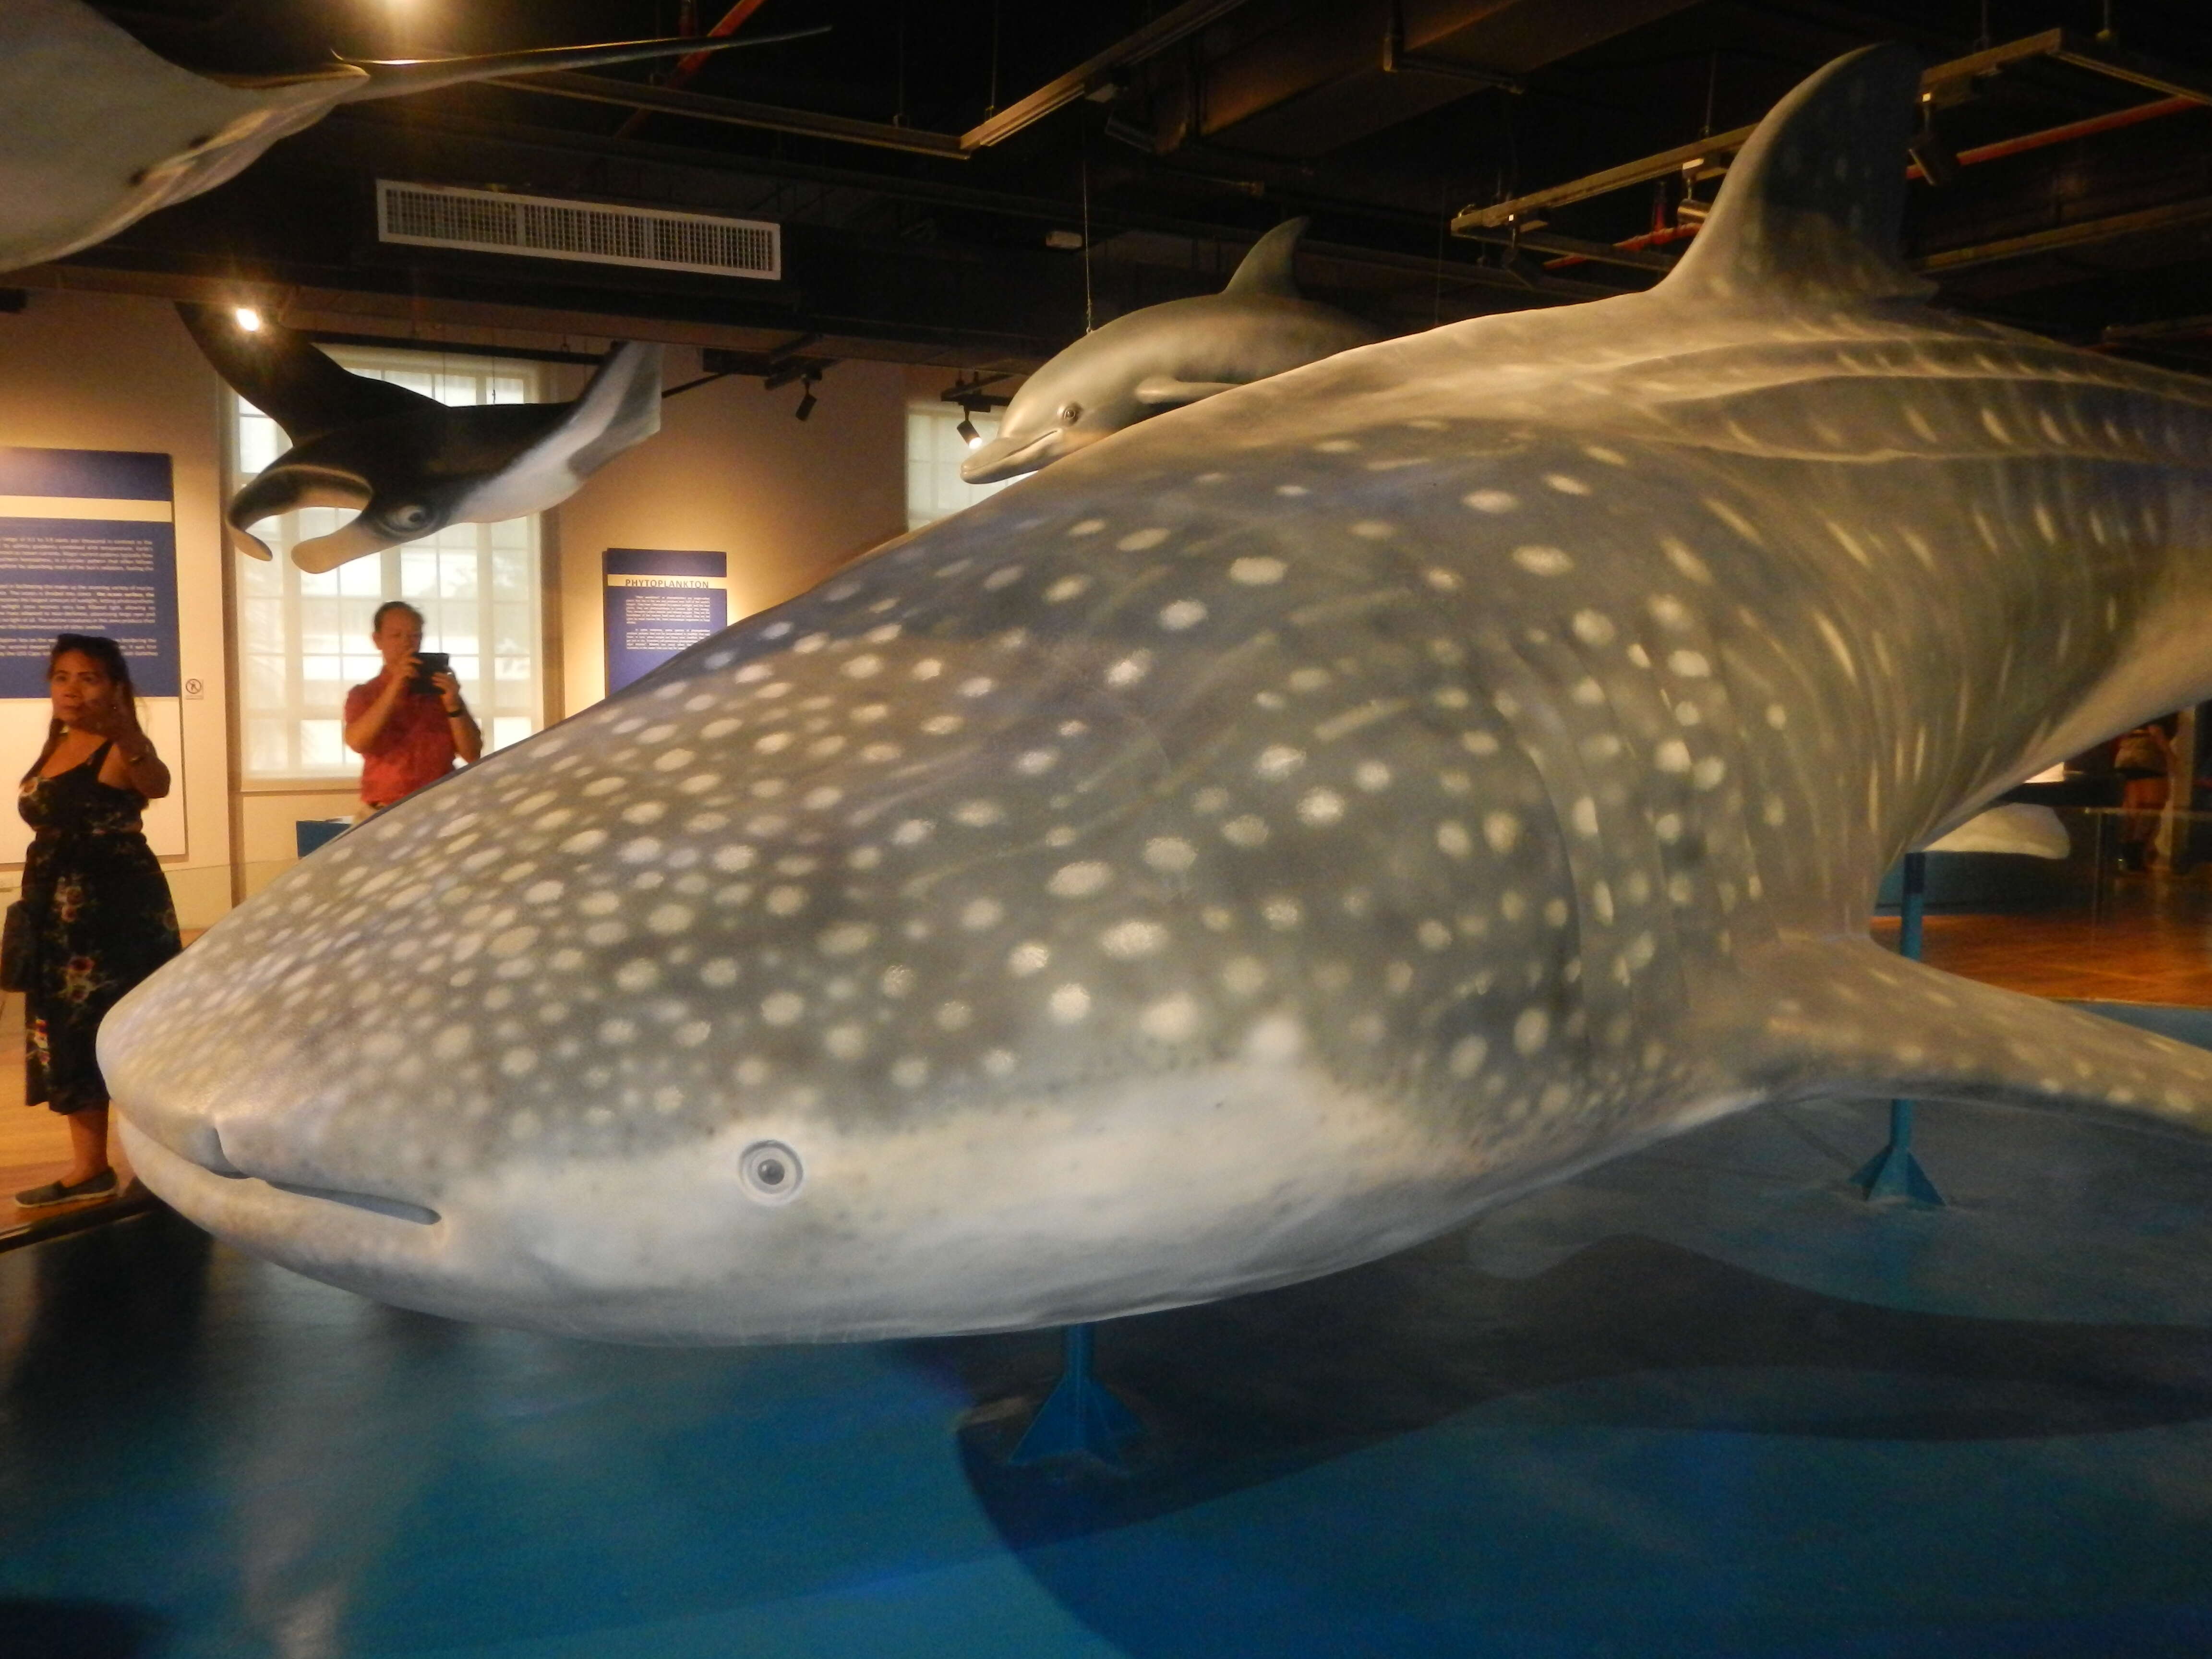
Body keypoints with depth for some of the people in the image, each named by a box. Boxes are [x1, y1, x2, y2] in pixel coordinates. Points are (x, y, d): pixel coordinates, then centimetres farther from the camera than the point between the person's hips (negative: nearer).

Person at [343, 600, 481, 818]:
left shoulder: (442, 690, 9)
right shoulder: (362, 695, 9)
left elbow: (473, 756, 2)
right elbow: (357, 743, -11)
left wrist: (453, 706, -12)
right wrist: (395, 688, -15)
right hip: (382, 817, -1)